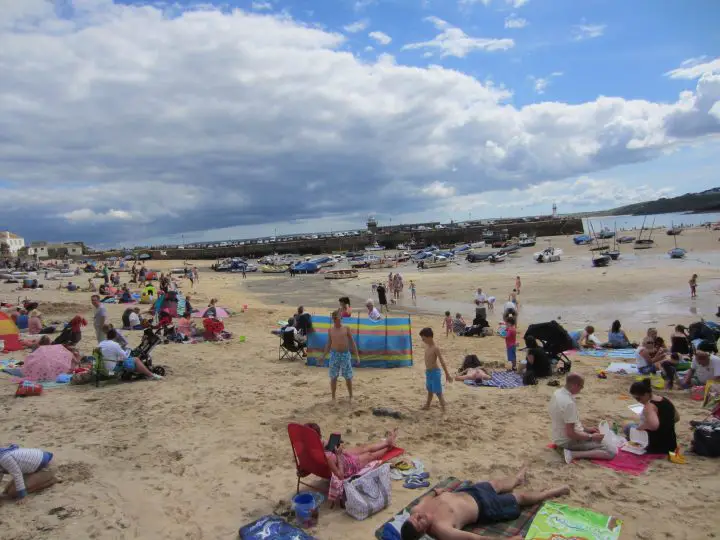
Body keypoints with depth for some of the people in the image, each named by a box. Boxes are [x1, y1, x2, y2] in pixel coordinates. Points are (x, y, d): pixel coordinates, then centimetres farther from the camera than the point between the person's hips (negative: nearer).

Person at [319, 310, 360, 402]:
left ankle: (351, 396, 19)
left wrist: (357, 355, -5)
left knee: (348, 377, 5)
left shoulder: (346, 329, -1)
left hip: (345, 354, -1)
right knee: (333, 377, 4)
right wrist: (323, 356, 6)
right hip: (334, 355, 1)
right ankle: (333, 397, 16)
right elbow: (328, 344, 11)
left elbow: (352, 342, 1)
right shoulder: (330, 330, 4)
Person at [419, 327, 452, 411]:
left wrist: (447, 374, -20)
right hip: (428, 372, 8)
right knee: (430, 391, 24)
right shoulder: (427, 346, 4)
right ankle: (427, 406, 39)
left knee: (438, 392, -5)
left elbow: (442, 361, -20)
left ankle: (443, 410, 0)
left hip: (435, 372, -8)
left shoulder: (435, 348, -20)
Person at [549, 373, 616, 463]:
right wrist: (591, 437, -13)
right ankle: (573, 454, -13)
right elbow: (570, 434, -26)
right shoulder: (569, 403, -29)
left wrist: (585, 429, 13)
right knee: (611, 452, -11)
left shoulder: (558, 393, 0)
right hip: (568, 441, -10)